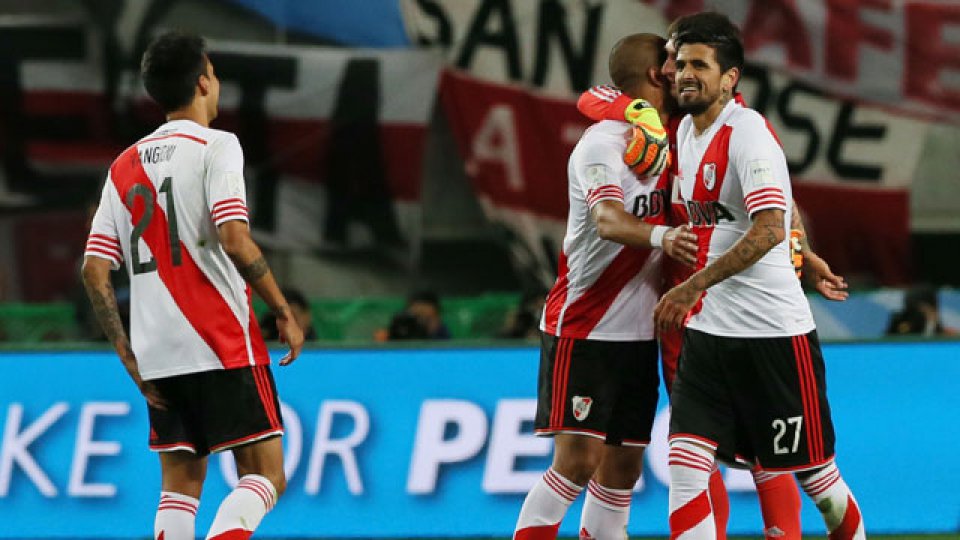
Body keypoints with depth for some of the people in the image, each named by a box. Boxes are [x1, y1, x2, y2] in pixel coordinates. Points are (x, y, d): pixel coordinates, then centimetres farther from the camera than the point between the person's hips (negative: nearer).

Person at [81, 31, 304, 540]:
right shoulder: (215, 146, -5)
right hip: (223, 345, -6)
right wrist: (285, 313, -8)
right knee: (264, 478, -3)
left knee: (180, 484, 13)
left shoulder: (123, 167, 14)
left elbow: (94, 271, 9)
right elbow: (235, 240, -18)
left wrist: (131, 360, 12)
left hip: (157, 356, 6)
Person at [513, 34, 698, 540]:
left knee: (623, 466, 8)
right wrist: (659, 236, -52)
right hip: (583, 328, -8)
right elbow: (609, 220, -31)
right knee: (578, 460, -13)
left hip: (637, 331, 8)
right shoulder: (604, 142, -14)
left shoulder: (662, 141, 12)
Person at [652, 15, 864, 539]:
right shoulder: (686, 131, 11)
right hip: (707, 331, 7)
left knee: (815, 472, 5)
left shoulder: (747, 131, -14)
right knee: (685, 466, -7)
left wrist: (692, 287, -25)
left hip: (772, 330, -7)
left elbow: (768, 230, -24)